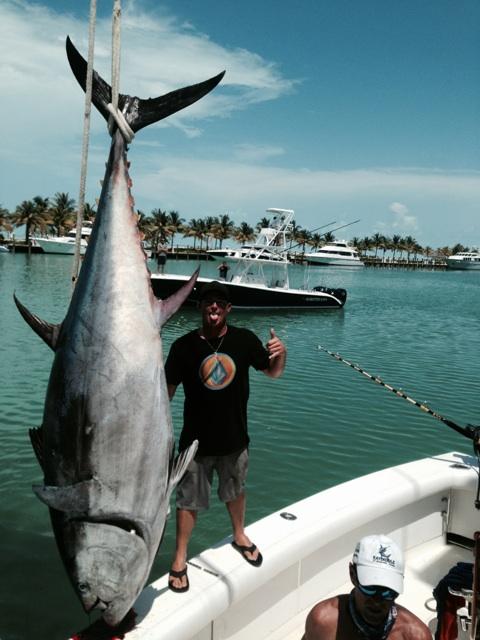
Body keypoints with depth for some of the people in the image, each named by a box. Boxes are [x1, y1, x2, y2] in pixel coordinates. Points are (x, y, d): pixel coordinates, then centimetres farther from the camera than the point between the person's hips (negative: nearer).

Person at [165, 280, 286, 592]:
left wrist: (281, 353, -17)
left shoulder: (244, 339, -8)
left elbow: (273, 372, 3)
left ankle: (239, 535, 51)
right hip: (197, 441, -2)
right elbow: (168, 390, -7)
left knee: (235, 491, 24)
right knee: (189, 500, 9)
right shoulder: (184, 346, -13)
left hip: (235, 438, 2)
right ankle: (180, 559, 30)